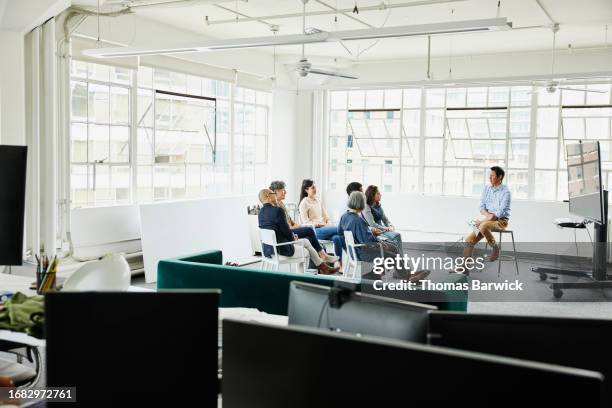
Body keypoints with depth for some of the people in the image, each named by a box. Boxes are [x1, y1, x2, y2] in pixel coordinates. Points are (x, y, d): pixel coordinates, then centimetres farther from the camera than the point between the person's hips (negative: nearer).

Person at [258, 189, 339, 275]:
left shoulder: (261, 212, 4)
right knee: (305, 242, 19)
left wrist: (291, 235, 13)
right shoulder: (278, 210, -21)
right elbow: (285, 230, -16)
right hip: (281, 249, -8)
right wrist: (293, 238, 5)